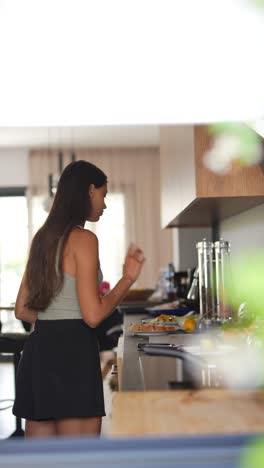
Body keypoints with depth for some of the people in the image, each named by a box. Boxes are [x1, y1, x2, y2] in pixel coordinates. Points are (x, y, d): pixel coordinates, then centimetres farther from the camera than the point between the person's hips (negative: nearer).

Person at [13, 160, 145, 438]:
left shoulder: (43, 239, 14)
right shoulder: (83, 239, -10)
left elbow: (22, 310, 17)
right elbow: (93, 316, -15)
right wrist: (128, 278, -4)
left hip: (38, 349, 9)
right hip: (73, 352, -8)